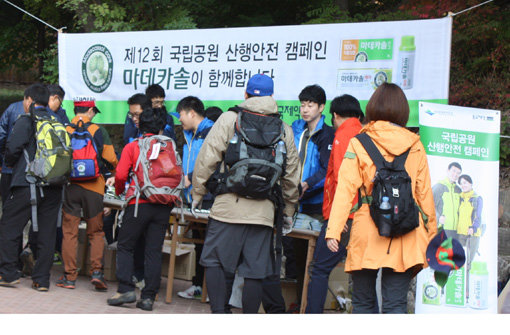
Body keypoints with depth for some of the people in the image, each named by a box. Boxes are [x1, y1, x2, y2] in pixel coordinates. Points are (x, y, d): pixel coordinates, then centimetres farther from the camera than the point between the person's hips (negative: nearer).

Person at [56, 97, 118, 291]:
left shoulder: (64, 131, -1)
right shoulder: (98, 131, -4)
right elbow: (111, 160, -3)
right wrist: (114, 172, 19)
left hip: (70, 186, 1)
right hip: (93, 187, -1)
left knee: (69, 232, 6)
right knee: (96, 232, 10)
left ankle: (69, 276, 5)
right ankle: (97, 271, -2)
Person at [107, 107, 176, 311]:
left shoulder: (132, 147, 5)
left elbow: (121, 175, -4)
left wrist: (119, 191, 15)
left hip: (139, 202, -3)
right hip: (164, 205, 3)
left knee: (125, 247, 8)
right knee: (154, 251, 5)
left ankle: (126, 290, -3)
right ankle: (148, 297, 4)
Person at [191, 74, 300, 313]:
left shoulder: (229, 119, 2)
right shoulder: (284, 130, 12)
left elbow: (207, 159, -1)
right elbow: (292, 175, 16)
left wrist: (197, 194, 10)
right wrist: (288, 210, 27)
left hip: (228, 206, -3)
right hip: (264, 211, 3)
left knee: (214, 262, 6)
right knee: (254, 271, 6)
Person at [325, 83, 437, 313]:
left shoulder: (357, 143, 1)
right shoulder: (415, 145, 6)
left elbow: (346, 189, -8)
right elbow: (424, 193, 8)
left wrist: (333, 230, -11)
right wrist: (431, 234, 17)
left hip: (367, 234, -1)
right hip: (405, 236, 1)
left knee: (363, 302, 9)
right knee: (395, 303, 1)